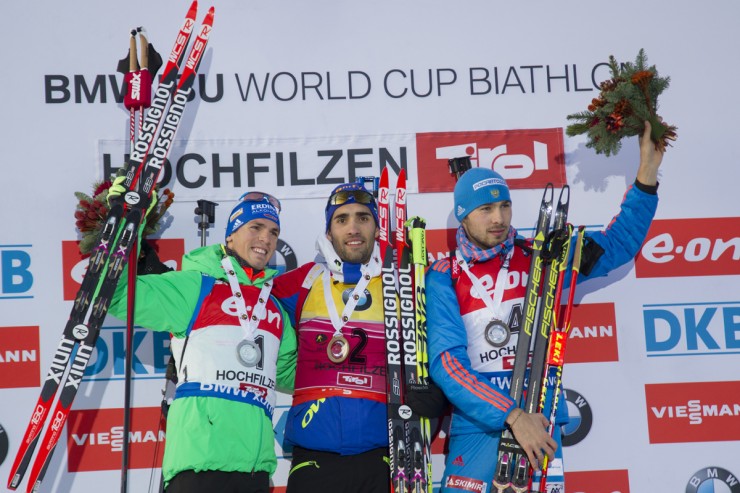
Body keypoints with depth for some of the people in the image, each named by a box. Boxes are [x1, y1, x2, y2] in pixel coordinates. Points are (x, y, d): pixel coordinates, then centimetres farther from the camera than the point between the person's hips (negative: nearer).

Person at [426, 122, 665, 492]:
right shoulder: (444, 278, -1)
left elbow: (616, 244, 15)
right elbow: (447, 361, -10)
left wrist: (647, 173, 5)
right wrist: (512, 416, -19)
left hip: (540, 423, 2)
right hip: (478, 427, -2)